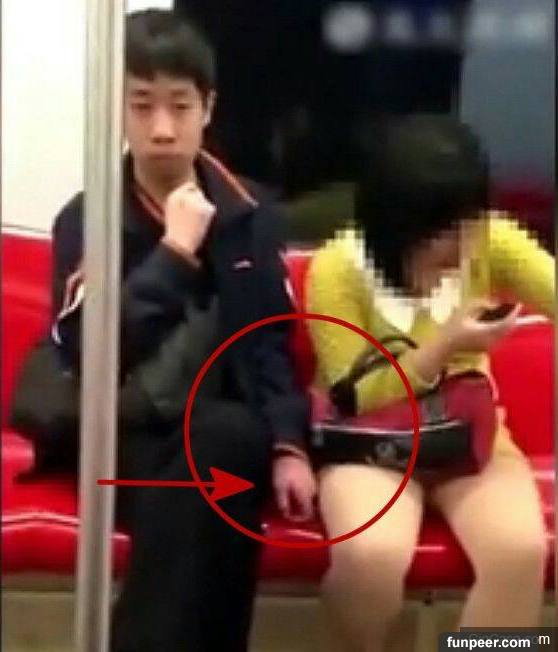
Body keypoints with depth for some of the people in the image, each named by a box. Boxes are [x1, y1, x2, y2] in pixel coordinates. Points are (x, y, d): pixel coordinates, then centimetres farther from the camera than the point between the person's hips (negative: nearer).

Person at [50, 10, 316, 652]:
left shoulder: (250, 214, 8)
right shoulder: (86, 220, 2)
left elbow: (269, 342, 6)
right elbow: (84, 353, -11)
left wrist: (287, 445, -10)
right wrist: (175, 252, -14)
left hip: (224, 435, 2)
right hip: (122, 439, -2)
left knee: (229, 436, -34)